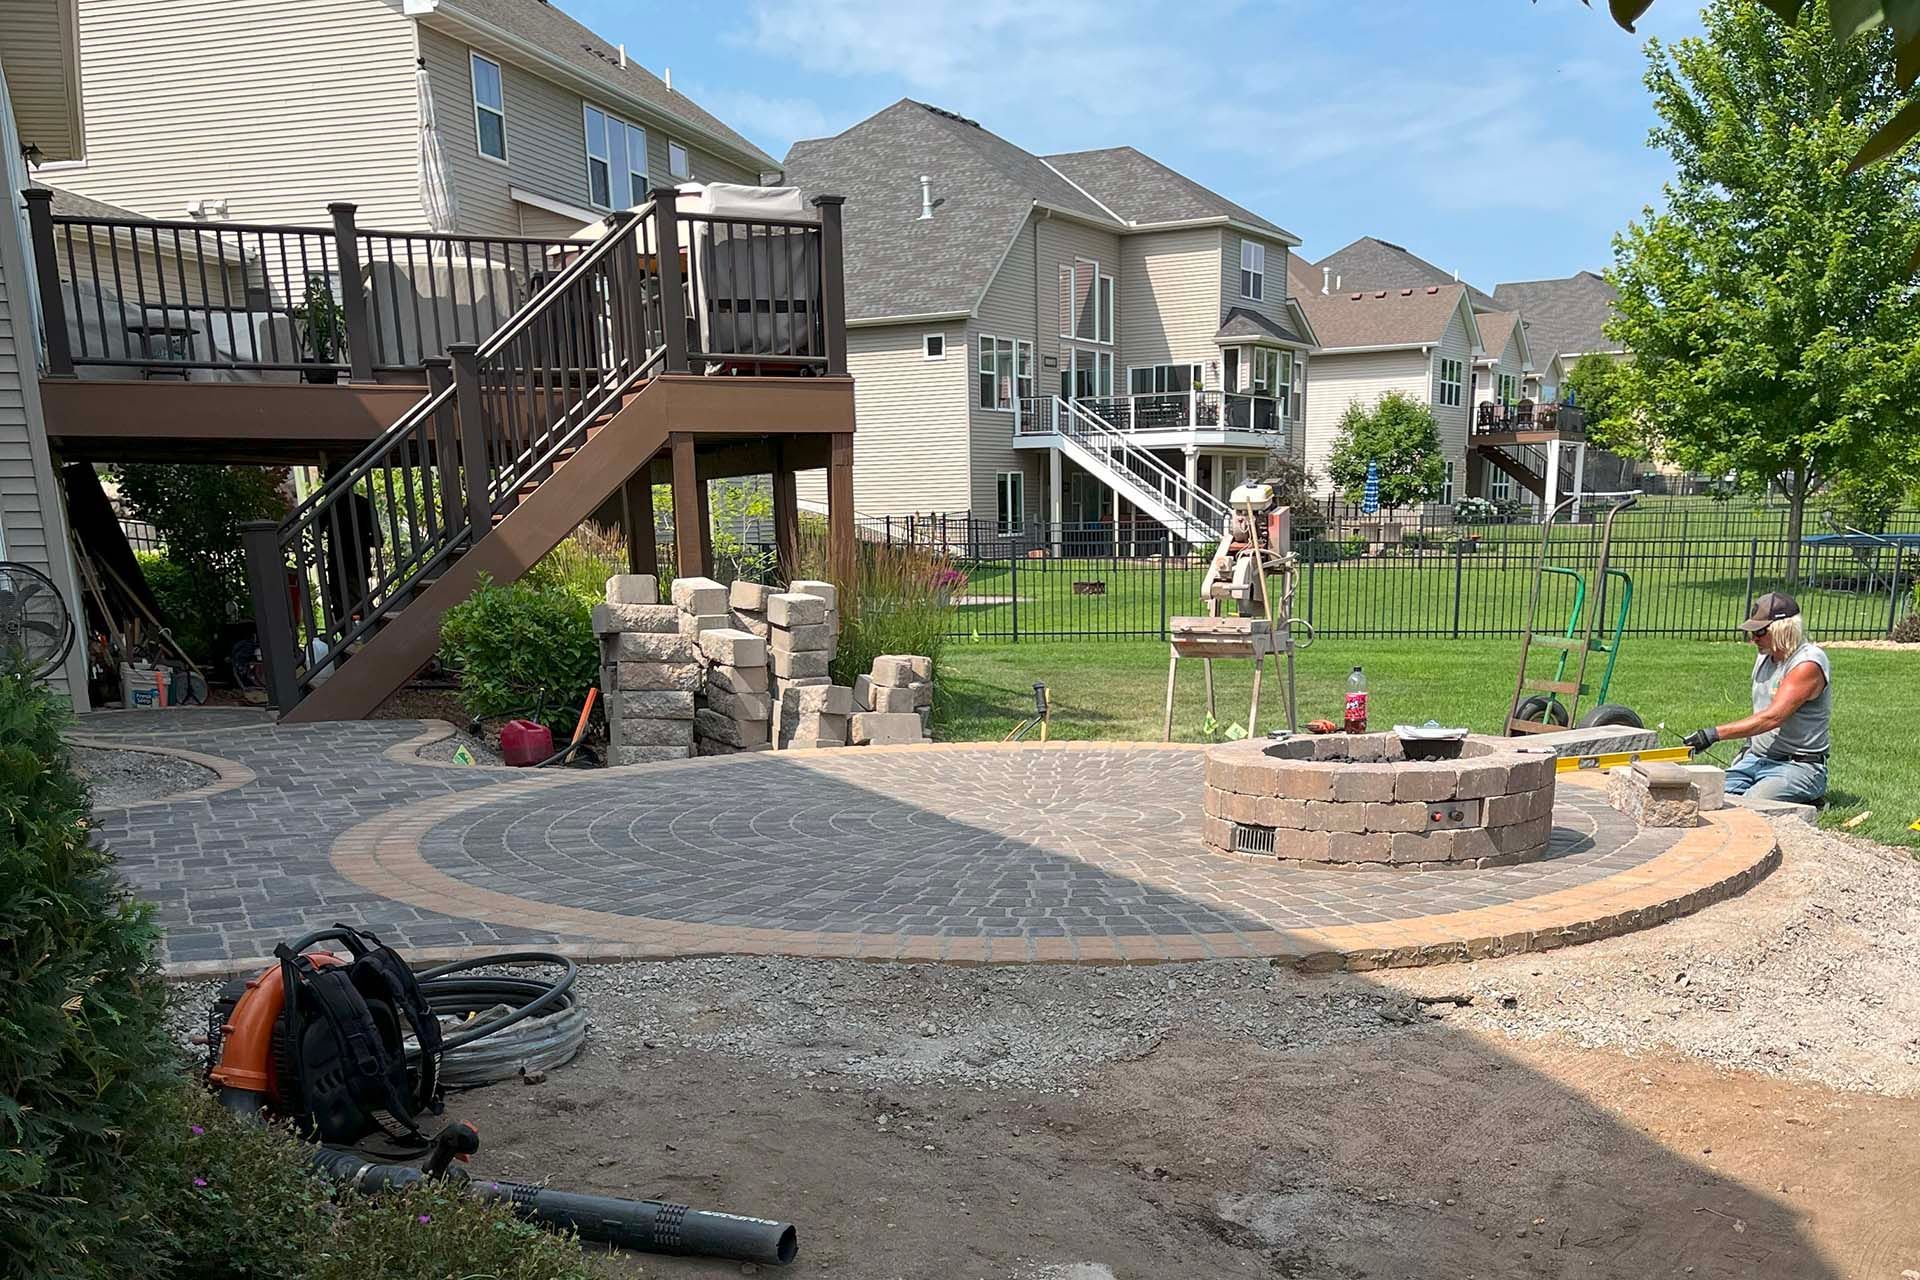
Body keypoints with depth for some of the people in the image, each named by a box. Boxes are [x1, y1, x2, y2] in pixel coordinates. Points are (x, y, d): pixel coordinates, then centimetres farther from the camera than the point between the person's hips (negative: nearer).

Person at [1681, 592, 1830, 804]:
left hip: (1798, 765, -7)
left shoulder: (1808, 664, -17)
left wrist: (1715, 734, -32)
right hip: (1756, 758, 7)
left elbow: (1773, 717, -27)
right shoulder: (1764, 656, 10)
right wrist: (1750, 744, 12)